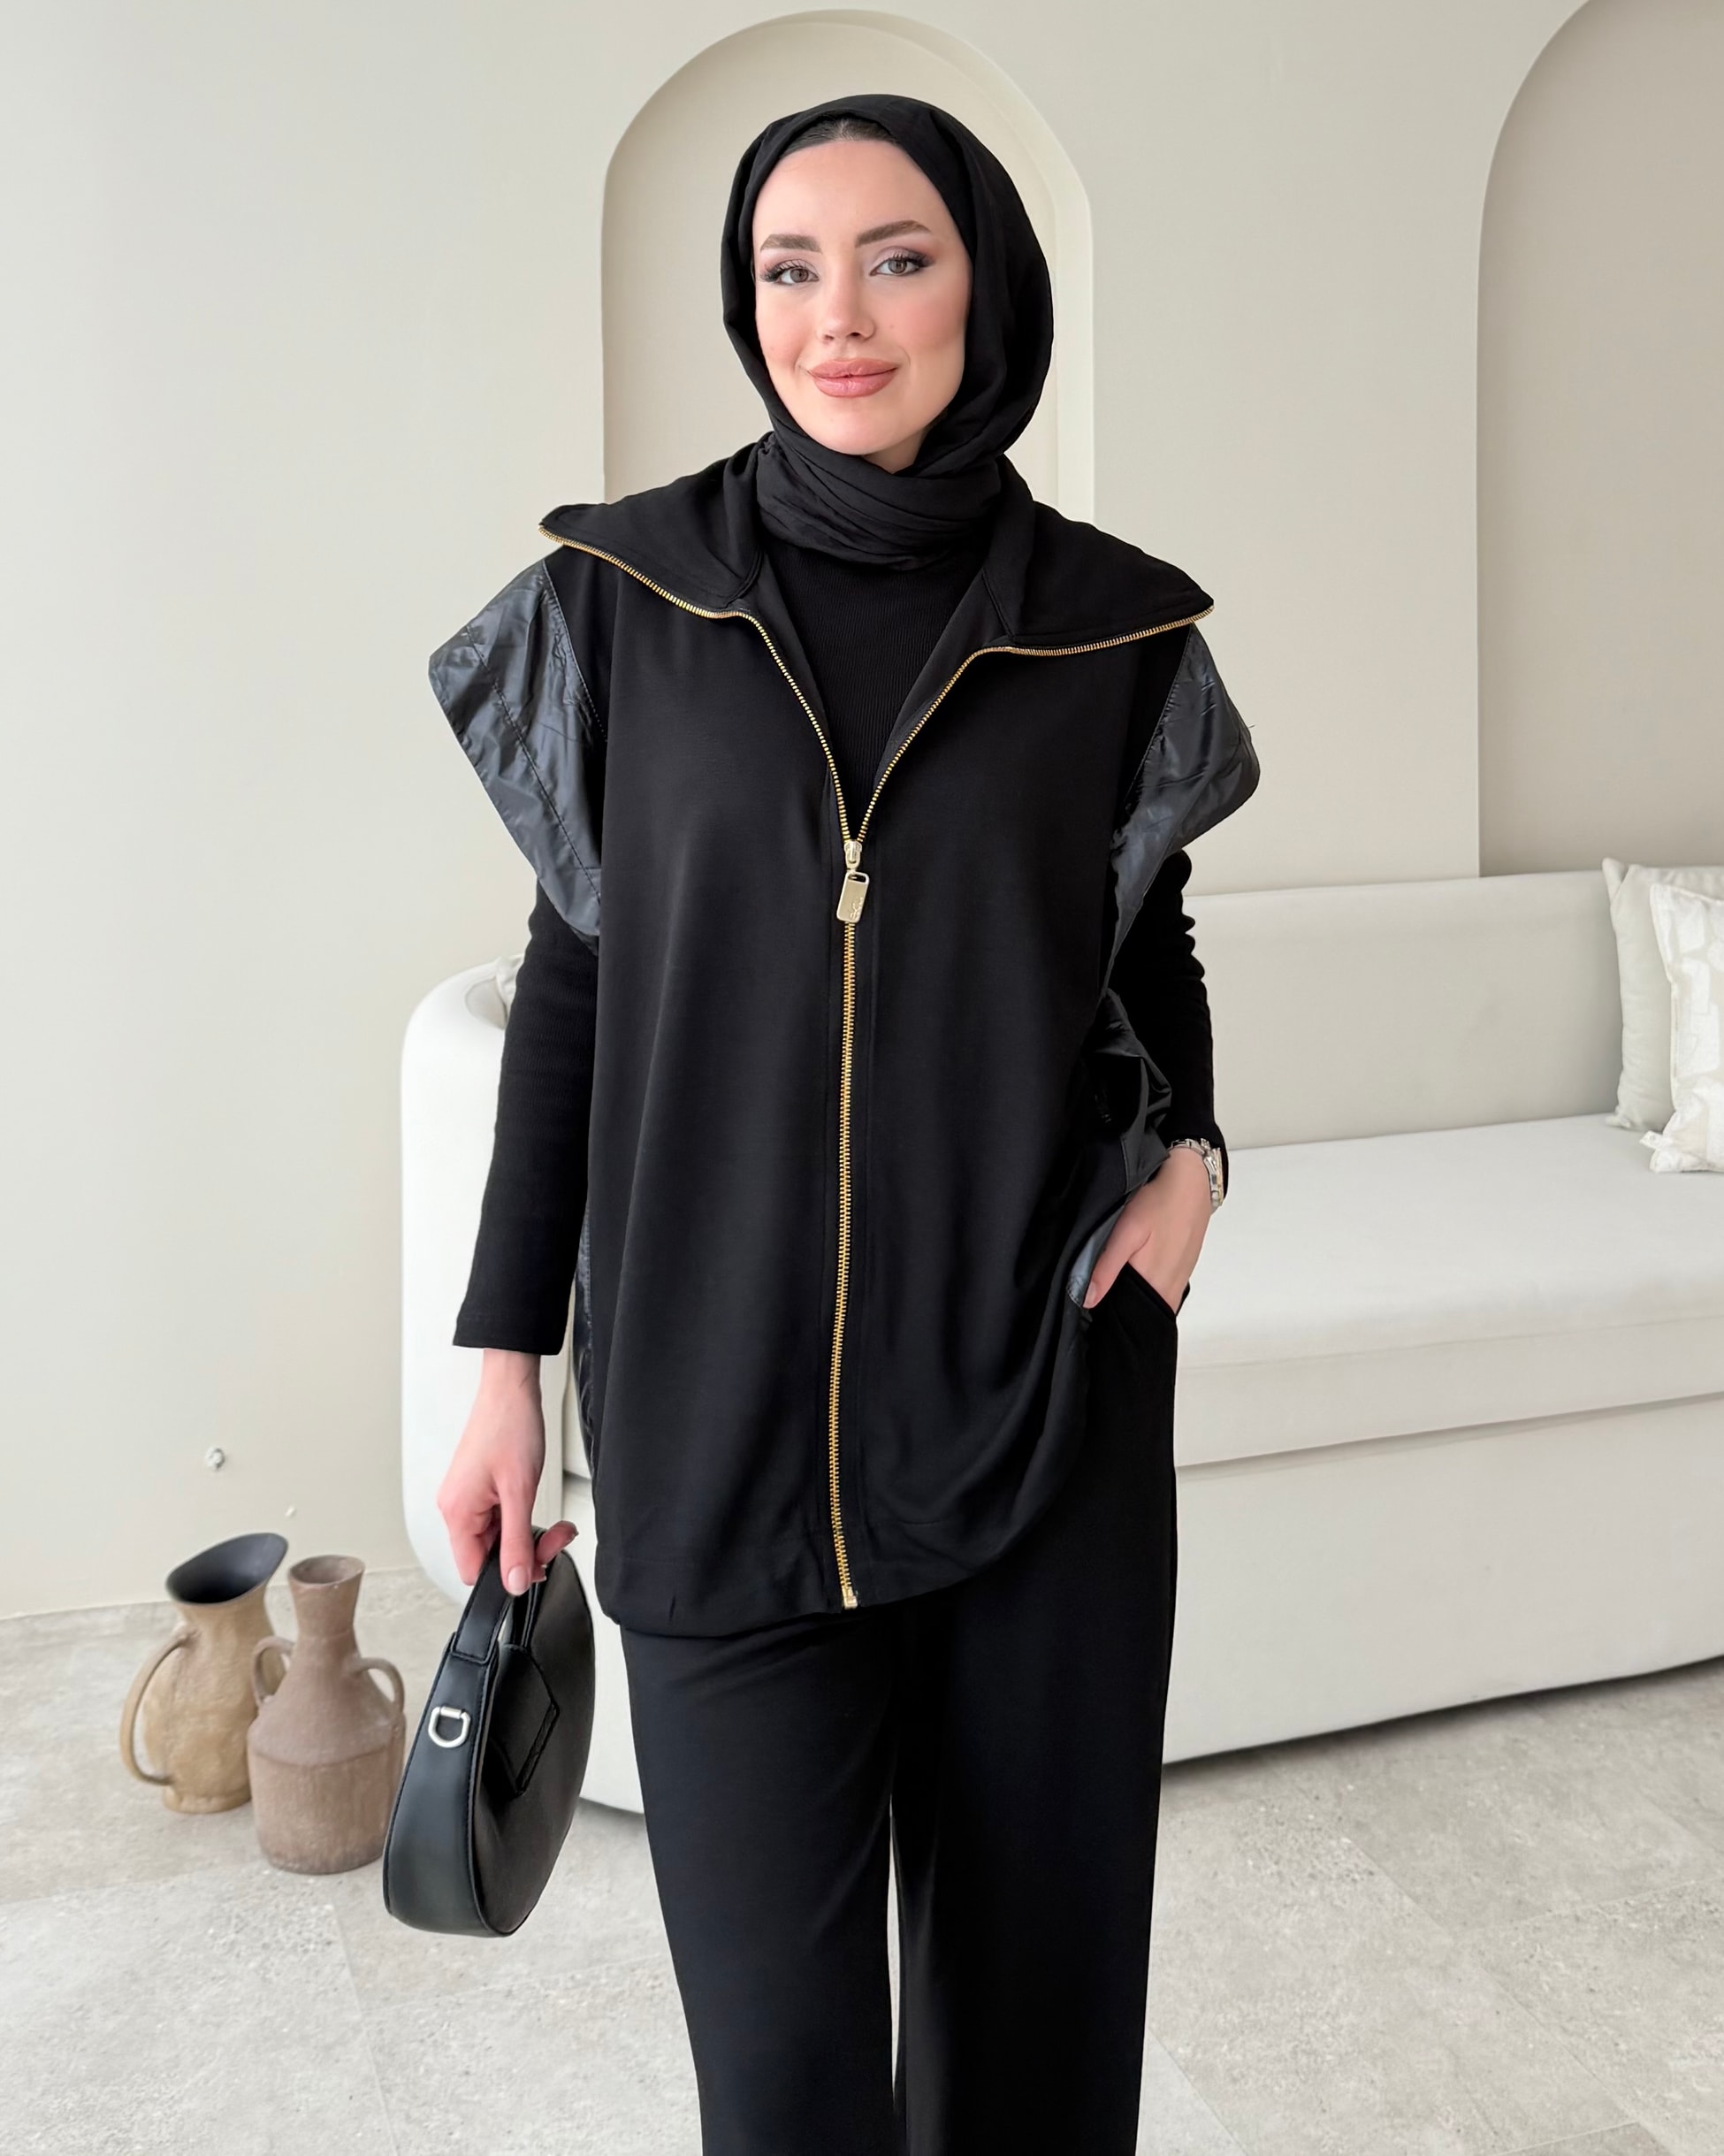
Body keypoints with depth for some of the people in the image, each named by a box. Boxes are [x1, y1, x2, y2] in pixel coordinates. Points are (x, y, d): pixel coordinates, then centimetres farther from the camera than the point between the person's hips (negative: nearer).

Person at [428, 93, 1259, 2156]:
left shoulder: (1106, 621, 2)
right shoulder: (630, 596, 1)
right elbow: (571, 974, 3)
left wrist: (1190, 1151, -4)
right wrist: (502, 1358, 1)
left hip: (1043, 1383, 1)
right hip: (720, 1387, -1)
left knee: (1044, 1919, 10)